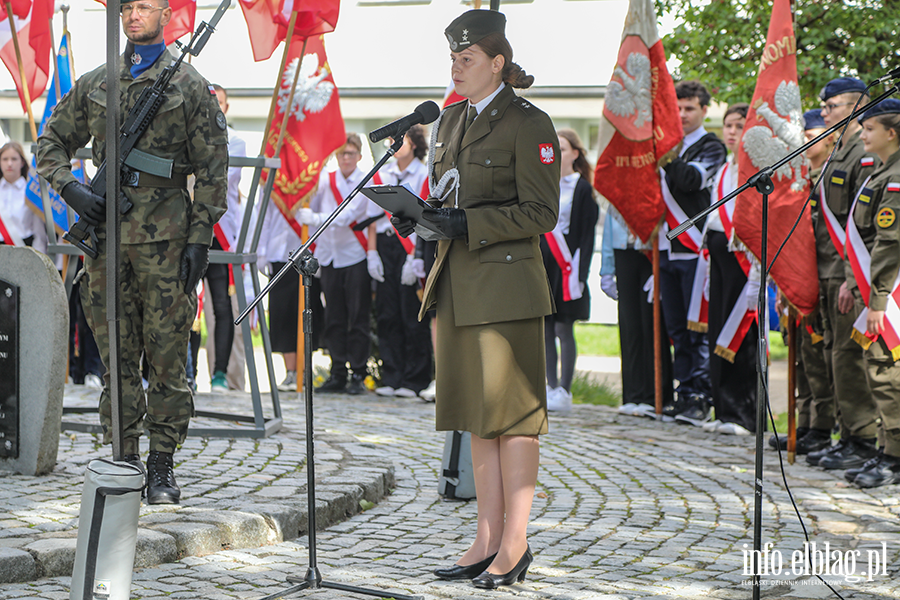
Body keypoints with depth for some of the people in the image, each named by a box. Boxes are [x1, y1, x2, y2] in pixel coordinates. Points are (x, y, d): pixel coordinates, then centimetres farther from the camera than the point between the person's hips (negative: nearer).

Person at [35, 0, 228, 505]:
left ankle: (163, 467, 5)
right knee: (117, 356, 6)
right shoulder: (95, 84, 13)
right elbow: (53, 141, 20)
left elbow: (212, 170, 0)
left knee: (167, 357, -2)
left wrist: (200, 239, -7)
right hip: (107, 232, 3)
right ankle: (125, 460, 12)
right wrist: (70, 187, 0)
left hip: (165, 235, -3)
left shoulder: (190, 86, 3)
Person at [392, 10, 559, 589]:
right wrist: (423, 215, 2)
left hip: (507, 285, -8)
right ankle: (488, 541, 15)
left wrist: (469, 224, -20)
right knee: (478, 416, 10)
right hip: (457, 287, 8)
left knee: (512, 415, -3)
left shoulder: (528, 124, -8)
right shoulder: (451, 121, 15)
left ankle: (515, 545, 3)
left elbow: (541, 212, -12)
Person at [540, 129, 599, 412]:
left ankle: (564, 391, 1)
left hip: (566, 266, -5)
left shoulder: (583, 190, -3)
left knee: (564, 328, -4)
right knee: (546, 328, 5)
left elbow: (587, 235, -6)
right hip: (542, 264, 5)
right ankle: (552, 387, 10)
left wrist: (579, 272, -14)